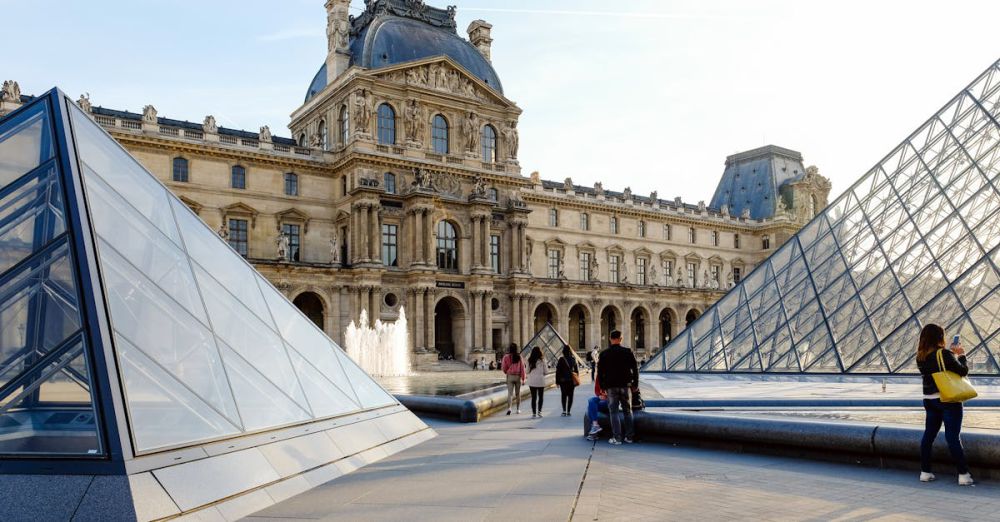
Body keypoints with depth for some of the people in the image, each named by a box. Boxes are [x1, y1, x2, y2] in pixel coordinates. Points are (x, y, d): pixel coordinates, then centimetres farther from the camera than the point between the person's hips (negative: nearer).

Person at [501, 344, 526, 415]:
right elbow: (522, 367, -5)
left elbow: (503, 368, -2)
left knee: (510, 393, -2)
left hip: (510, 376, -1)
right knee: (518, 393, 14)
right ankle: (518, 409, 21)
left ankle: (509, 408, -20)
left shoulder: (506, 357, -7)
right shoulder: (519, 357, -5)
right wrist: (523, 378, 0)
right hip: (518, 376, 1)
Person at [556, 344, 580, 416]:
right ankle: (568, 411, 7)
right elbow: (577, 370, 6)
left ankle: (564, 411, -6)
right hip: (572, 380, 2)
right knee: (570, 395, 8)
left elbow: (558, 371, -7)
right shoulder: (573, 359, 0)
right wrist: (577, 379, 15)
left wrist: (557, 381, -2)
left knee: (564, 395, 5)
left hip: (563, 380, -2)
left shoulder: (561, 359, -9)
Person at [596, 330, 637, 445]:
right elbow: (635, 369, 2)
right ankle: (629, 437, 13)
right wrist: (635, 384, 10)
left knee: (613, 412, 3)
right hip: (625, 386, 1)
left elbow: (600, 372, 2)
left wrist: (602, 386, 10)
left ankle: (617, 438, -2)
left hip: (611, 387, -1)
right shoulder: (628, 352, 0)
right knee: (627, 411, 12)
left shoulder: (604, 354, -1)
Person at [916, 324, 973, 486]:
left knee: (929, 435, 11)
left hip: (929, 400, 6)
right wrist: (961, 355, 4)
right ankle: (963, 474, 6)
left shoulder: (921, 357, 3)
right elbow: (963, 371, -10)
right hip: (948, 400, -6)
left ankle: (925, 472, 15)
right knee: (953, 437, -1)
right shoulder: (945, 354, -17)